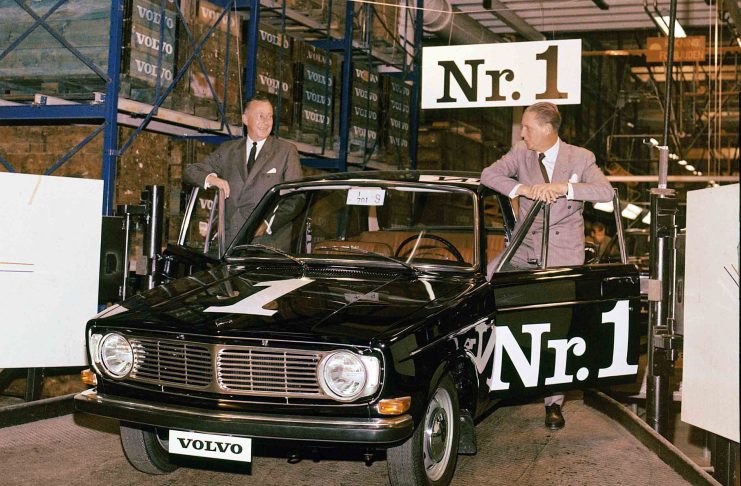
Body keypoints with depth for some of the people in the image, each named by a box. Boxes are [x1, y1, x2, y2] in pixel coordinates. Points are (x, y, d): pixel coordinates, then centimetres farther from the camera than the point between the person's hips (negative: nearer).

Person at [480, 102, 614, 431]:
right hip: (525, 249, 3)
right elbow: (488, 175, -9)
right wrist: (523, 189, -24)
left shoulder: (580, 158, -1)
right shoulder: (520, 153, 4)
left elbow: (606, 192, -14)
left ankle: (553, 403, 12)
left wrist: (562, 187, -25)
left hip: (564, 254, -2)